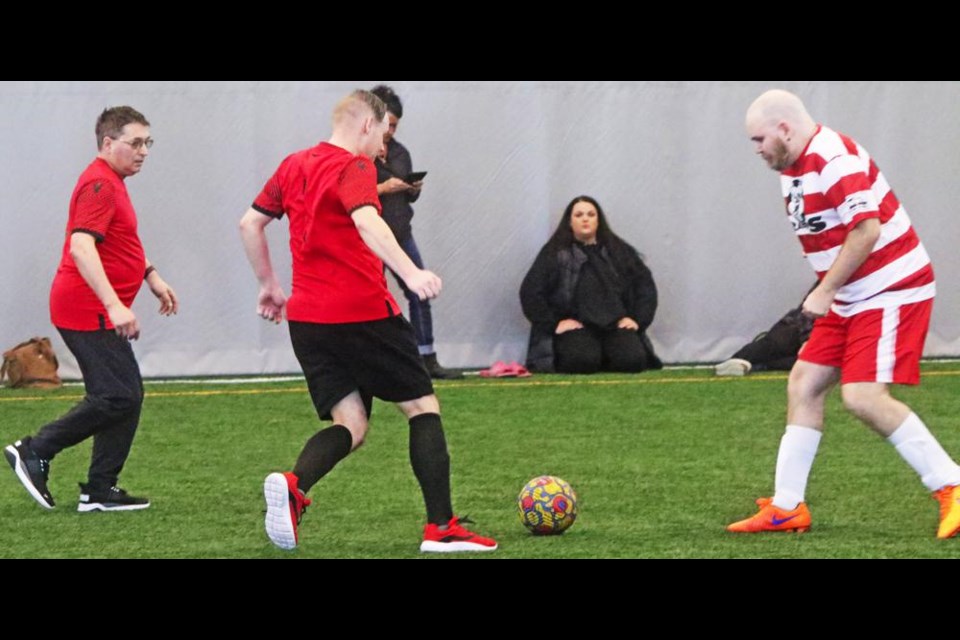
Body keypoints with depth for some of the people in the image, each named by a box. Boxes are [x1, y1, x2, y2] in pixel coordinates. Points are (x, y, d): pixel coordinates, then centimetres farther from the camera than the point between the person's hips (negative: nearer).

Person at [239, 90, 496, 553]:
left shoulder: (293, 167, 13)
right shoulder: (353, 167, -9)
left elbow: (249, 224, 19)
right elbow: (367, 222, -28)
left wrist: (269, 285, 30)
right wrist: (410, 274, -40)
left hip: (306, 317, 7)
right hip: (362, 312, -7)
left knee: (350, 425, 8)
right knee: (422, 407, 7)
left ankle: (294, 484, -22)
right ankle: (441, 528, 3)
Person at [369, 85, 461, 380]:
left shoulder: (400, 152, 12)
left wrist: (414, 189, -2)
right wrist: (382, 188, -21)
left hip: (401, 234, 6)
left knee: (419, 295, 5)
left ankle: (428, 361, 12)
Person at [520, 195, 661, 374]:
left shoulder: (620, 252, 18)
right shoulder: (554, 254, 8)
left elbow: (645, 284, 18)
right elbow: (530, 292, 2)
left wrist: (637, 319, 2)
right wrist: (554, 323, -8)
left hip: (616, 326, 3)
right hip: (575, 328, -3)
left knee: (632, 360, -27)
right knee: (583, 361, -35)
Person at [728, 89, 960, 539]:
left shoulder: (836, 160, -21)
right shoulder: (793, 167, 11)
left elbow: (866, 231, -28)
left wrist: (824, 291, -22)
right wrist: (827, 293, 9)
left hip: (891, 292, -10)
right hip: (851, 299, 10)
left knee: (863, 396, -19)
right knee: (803, 385, 7)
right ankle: (787, 508, 12)